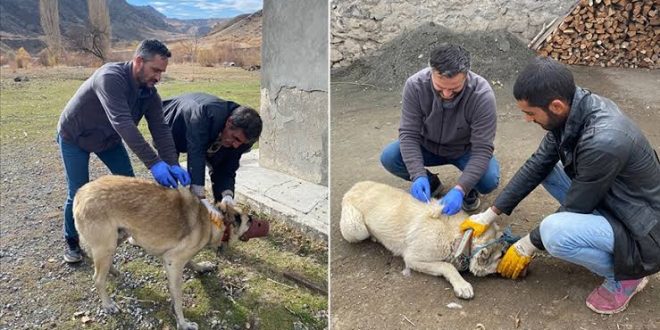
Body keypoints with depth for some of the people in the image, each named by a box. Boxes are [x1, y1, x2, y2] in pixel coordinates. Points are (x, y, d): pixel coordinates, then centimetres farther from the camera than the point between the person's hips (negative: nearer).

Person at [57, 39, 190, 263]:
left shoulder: (149, 92, -16)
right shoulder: (110, 77, -38)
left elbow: (160, 130, -20)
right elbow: (122, 123, -49)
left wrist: (173, 164, -36)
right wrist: (154, 163, -55)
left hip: (108, 138, 6)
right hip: (74, 137, -6)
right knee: (79, 193, -3)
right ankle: (72, 241, 21)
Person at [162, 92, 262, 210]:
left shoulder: (241, 139, -28)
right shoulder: (206, 113, -47)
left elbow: (227, 170, -22)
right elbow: (195, 154, -51)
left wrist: (227, 195, -42)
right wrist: (201, 198, -57)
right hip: (171, 126, -4)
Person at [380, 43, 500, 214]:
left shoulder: (482, 94, -31)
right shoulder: (415, 85, -27)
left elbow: (482, 149, -30)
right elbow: (409, 134, -23)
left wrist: (460, 189, -42)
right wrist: (419, 176, -37)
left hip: (466, 150, -2)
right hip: (428, 146, 2)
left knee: (489, 180, -30)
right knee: (389, 157, -23)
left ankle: (469, 188, 8)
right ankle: (431, 182, 6)